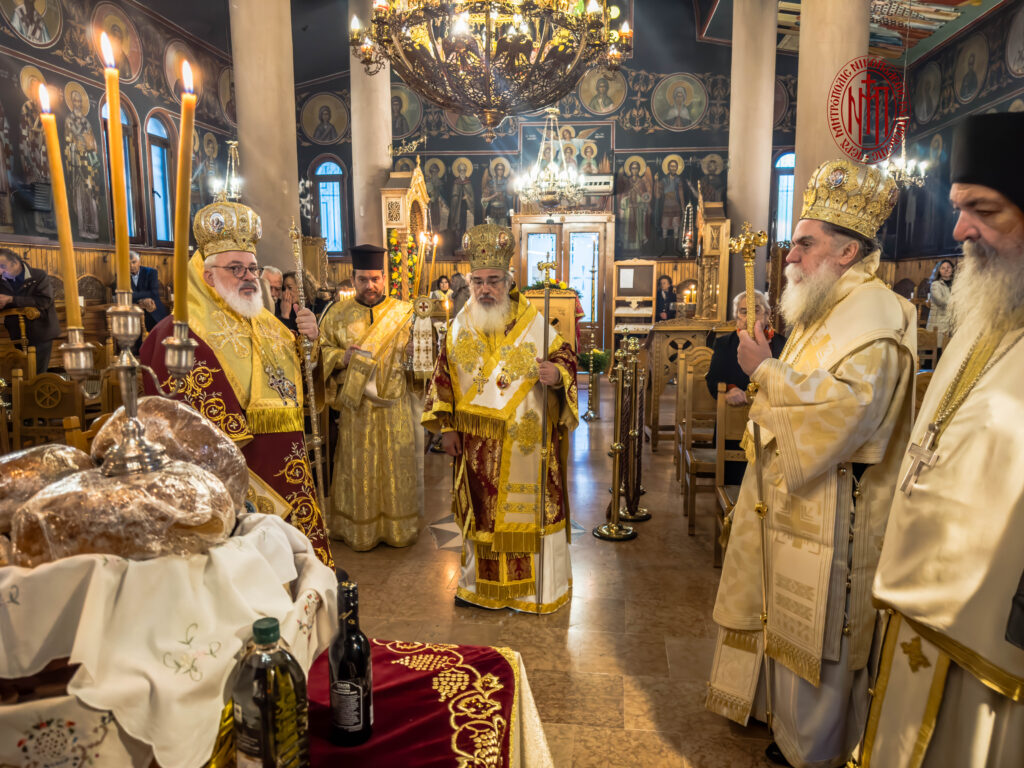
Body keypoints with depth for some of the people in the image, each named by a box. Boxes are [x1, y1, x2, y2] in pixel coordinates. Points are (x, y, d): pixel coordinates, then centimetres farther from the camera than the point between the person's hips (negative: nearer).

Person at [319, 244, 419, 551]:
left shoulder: (405, 313, 2)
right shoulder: (338, 313, 4)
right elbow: (322, 351, 7)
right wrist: (344, 357, -12)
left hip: (394, 405, 0)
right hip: (355, 406, 0)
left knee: (396, 465, 8)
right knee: (358, 469, 7)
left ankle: (399, 526, 23)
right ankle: (359, 529, 22)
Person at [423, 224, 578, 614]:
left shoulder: (534, 322, -5)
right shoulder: (459, 327, 5)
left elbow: (565, 359, -2)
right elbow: (443, 377, 10)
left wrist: (556, 374, -26)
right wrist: (446, 427, 5)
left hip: (526, 442, -3)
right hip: (478, 447, 3)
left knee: (530, 509, 5)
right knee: (481, 509, 13)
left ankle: (539, 586, 23)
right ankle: (481, 582, 30)